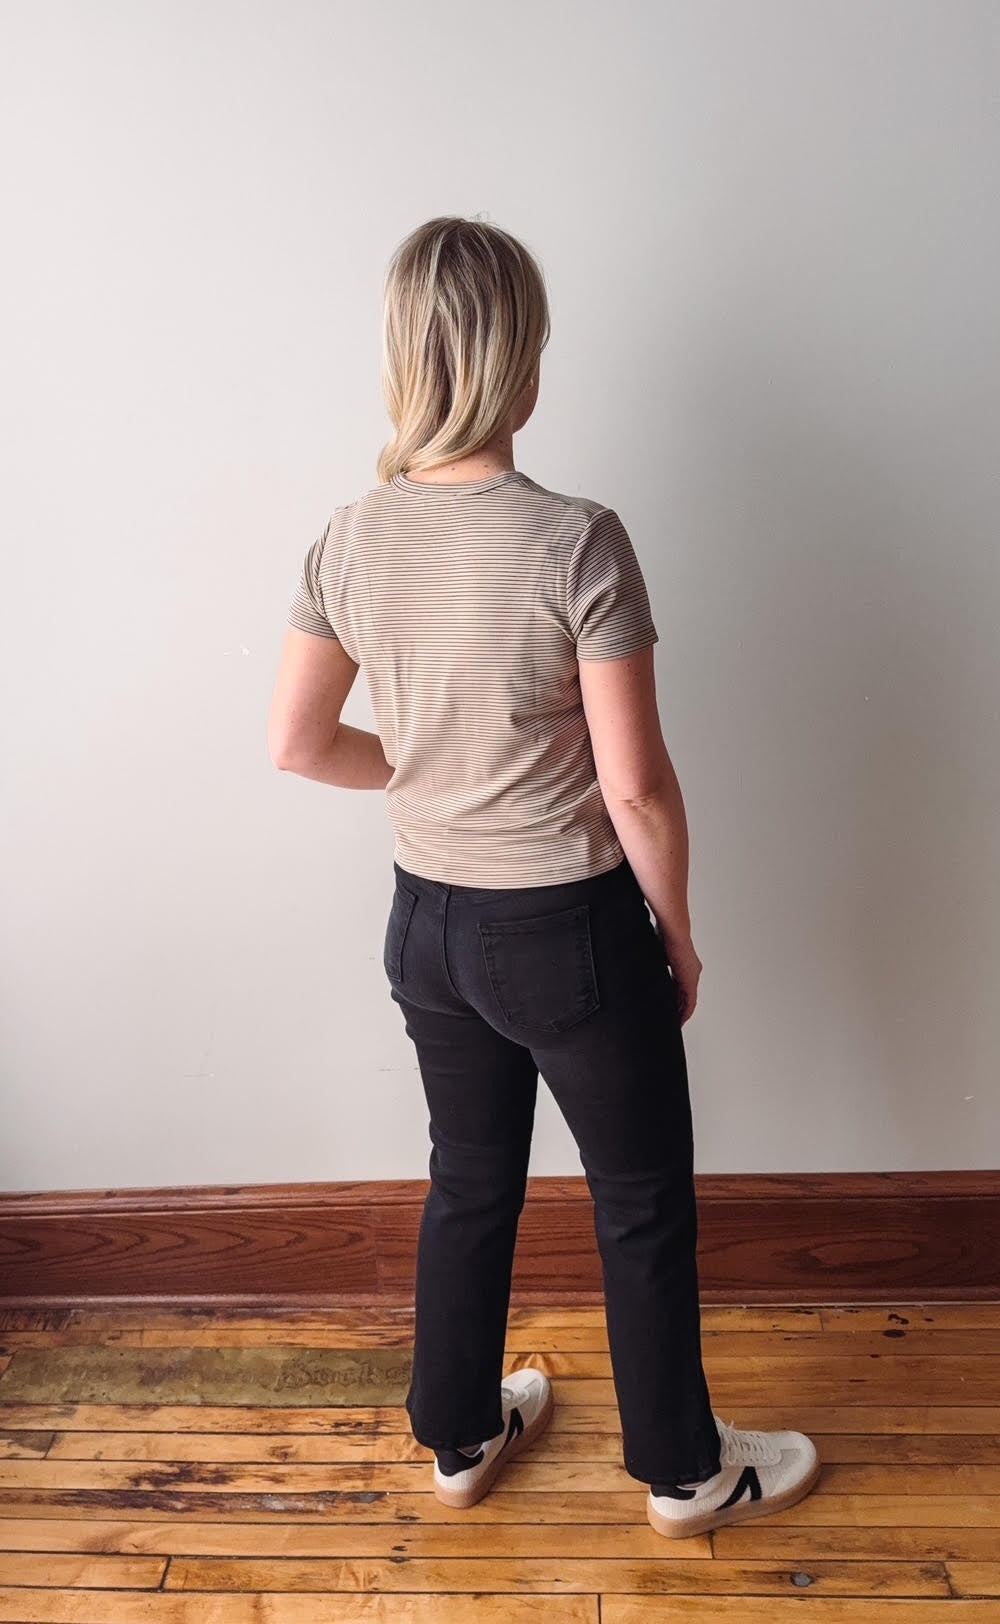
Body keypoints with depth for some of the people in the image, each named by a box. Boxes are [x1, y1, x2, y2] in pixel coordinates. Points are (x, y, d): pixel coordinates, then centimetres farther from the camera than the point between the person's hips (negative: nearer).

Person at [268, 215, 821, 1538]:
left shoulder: (351, 538, -5)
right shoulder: (575, 540, -22)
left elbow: (299, 743, 2)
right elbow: (636, 785, -19)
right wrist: (679, 933, -4)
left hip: (428, 922, 6)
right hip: (572, 932, -5)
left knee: (470, 1184, 25)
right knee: (644, 1204, 17)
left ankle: (462, 1438, 46)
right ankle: (684, 1472, 40)